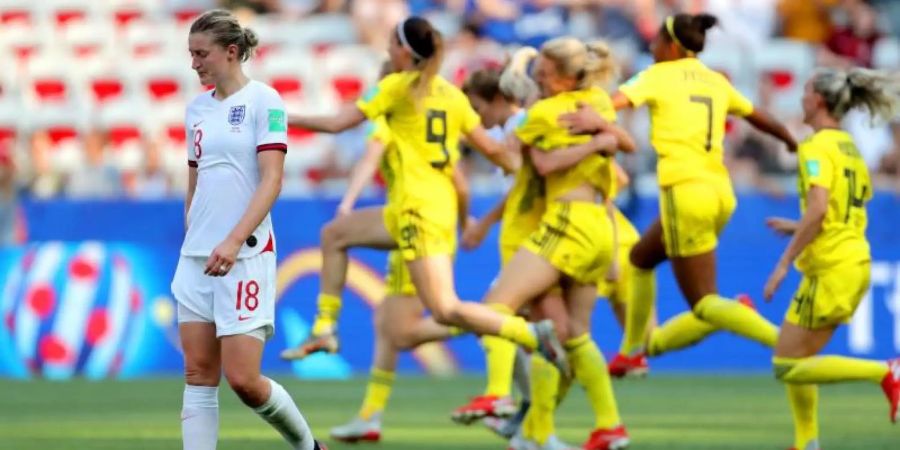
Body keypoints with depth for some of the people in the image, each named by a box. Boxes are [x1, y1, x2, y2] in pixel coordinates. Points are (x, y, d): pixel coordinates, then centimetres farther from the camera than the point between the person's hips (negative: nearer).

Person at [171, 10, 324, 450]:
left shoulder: (263, 100, -6)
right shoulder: (197, 108, 13)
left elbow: (271, 180, -14)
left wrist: (234, 240, -24)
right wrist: (192, 240, 17)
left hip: (244, 256, -7)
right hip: (196, 256, 7)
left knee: (243, 379, -9)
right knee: (198, 375, 1)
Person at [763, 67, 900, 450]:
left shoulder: (817, 148, -12)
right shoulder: (849, 147, 15)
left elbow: (818, 210, -24)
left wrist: (784, 263, -20)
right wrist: (796, 228, 26)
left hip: (830, 270, -9)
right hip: (855, 263, 9)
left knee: (787, 367, -5)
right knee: (796, 361, 16)